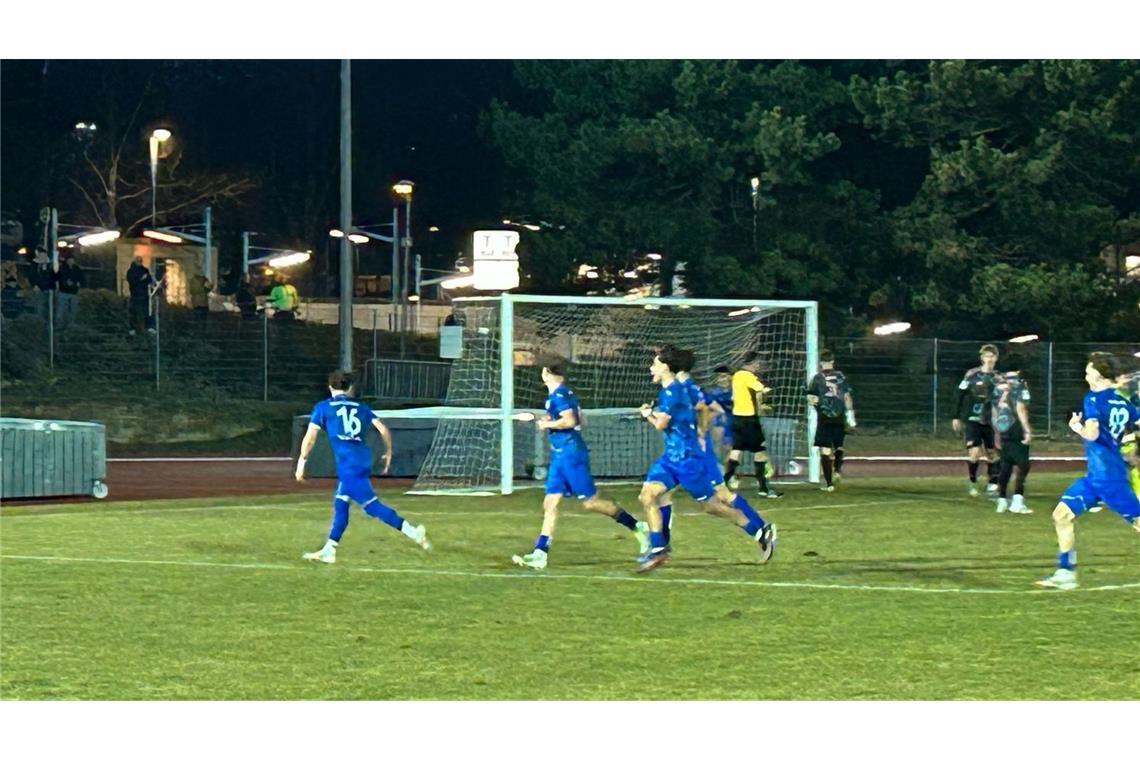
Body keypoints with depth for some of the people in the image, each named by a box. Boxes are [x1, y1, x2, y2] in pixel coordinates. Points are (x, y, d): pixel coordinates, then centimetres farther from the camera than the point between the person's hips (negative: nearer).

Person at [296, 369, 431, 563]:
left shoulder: (323, 408, 8)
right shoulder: (360, 407, 19)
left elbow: (310, 437, 1)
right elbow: (383, 430, 12)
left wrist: (302, 461, 8)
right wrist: (388, 452, 24)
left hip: (347, 464, -6)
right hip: (363, 459, 6)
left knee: (371, 504, -10)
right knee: (340, 503, 17)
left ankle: (412, 531, -22)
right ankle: (328, 551, 20)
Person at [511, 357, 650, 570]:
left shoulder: (558, 395, -14)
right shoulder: (565, 393, 15)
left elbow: (569, 420, -25)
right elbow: (578, 419, 22)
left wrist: (548, 424, -11)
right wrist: (550, 421, 16)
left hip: (570, 454, -10)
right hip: (560, 456, 10)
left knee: (591, 501, -6)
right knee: (550, 503, 4)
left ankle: (638, 528, 4)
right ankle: (540, 554, 0)